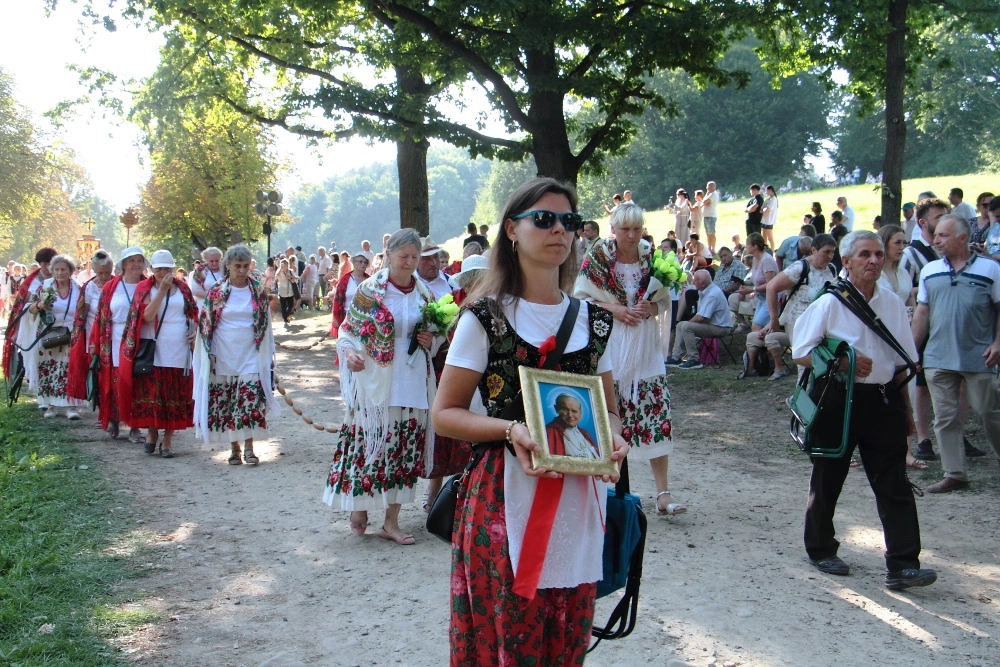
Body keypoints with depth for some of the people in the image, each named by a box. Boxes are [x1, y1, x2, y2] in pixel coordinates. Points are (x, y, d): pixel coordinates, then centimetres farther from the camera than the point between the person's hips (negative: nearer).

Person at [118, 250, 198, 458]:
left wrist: (194, 330, 0)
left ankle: (168, 440, 9)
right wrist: (162, 290, -17)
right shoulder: (144, 289, 2)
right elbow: (147, 315, -14)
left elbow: (193, 314, 20)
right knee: (151, 393, 0)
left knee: (176, 397, 2)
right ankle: (152, 432, 20)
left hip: (178, 351, 2)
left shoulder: (183, 289, 10)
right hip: (153, 351, -2)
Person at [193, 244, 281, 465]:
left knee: (251, 401, -8)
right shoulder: (216, 292, 0)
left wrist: (267, 355, 8)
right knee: (225, 403, 4)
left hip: (250, 356, 0)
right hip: (223, 357, 0)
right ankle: (234, 447, 16)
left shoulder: (259, 291, 3)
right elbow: (205, 323, 5)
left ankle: (249, 447, 1)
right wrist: (208, 353, 2)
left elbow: (265, 324, 9)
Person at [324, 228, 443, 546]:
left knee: (405, 449, 6)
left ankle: (391, 521, 15)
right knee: (369, 444, -5)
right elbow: (348, 329, -2)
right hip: (376, 382, -4)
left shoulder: (424, 293, 10)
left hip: (413, 384, 5)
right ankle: (359, 507, 17)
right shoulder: (370, 289, -4)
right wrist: (348, 351, -21)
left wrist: (431, 341, 0)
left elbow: (435, 335, 22)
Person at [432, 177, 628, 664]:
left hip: (577, 504, 4)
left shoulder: (592, 319, 10)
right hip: (506, 500, -4)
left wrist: (613, 438, -5)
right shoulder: (486, 317, -4)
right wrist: (510, 430, -21)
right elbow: (445, 414, -4)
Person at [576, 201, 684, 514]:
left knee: (656, 414, -4)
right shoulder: (597, 257, -3)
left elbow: (664, 298, 13)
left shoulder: (651, 257, 5)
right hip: (608, 342, -2)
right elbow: (580, 297, -1)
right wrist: (614, 309, -14)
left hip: (645, 345, 2)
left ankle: (663, 493, -1)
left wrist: (651, 307, -9)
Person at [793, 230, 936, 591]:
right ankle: (821, 549, 28)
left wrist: (906, 410, 14)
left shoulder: (893, 304, 7)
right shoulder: (829, 304, -6)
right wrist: (844, 363, -18)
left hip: (883, 402, 3)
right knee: (827, 480, 10)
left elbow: (902, 362, 14)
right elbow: (800, 354, -6)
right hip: (839, 401, -3)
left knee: (895, 485, -4)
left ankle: (903, 565, -4)